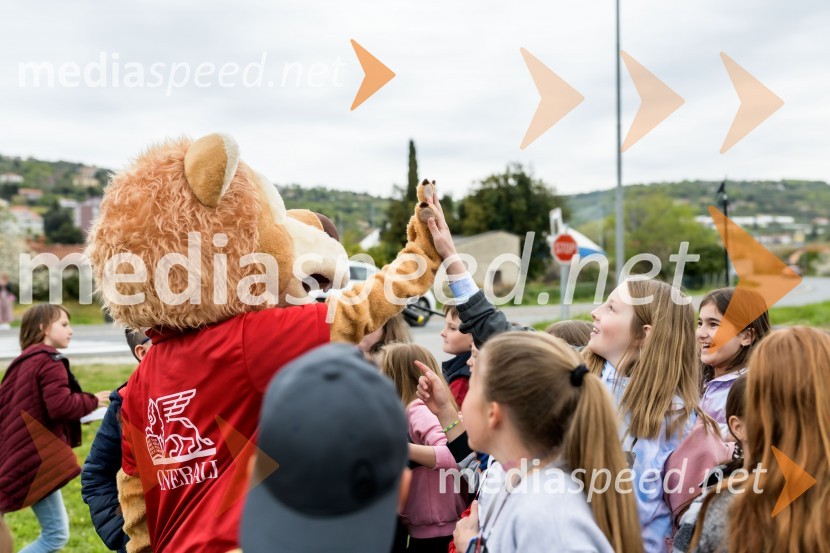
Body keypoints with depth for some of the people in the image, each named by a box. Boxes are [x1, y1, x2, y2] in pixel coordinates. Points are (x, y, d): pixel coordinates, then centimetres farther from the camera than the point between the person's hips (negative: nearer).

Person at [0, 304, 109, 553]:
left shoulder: (23, 362, 16)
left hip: (24, 455, 10)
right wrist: (92, 401, -7)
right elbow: (60, 406, -22)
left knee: (54, 532, 17)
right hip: (39, 458, -10)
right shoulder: (50, 362, -12)